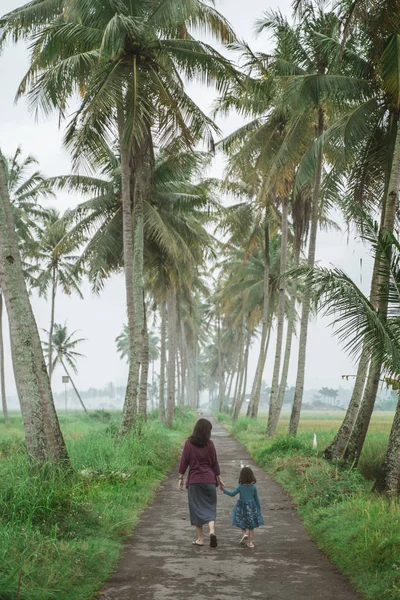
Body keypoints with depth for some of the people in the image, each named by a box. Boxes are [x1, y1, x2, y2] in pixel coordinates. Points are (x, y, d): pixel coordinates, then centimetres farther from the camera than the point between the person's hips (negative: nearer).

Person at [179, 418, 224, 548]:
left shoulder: (189, 443, -4)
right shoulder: (209, 443, -2)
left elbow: (184, 461, -3)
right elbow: (214, 462, 3)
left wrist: (181, 477, 6)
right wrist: (219, 478, 11)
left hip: (194, 480, -1)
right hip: (209, 479, 1)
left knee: (197, 508, 7)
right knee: (210, 507, 9)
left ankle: (200, 539, 8)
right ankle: (212, 530, -15)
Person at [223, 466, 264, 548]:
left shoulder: (240, 486, -10)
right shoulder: (254, 487, -6)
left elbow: (232, 494, -3)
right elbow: (257, 499, -1)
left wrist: (224, 490, 10)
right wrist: (259, 508, 9)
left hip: (242, 507, -1)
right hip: (251, 507, 1)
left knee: (242, 524, 16)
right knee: (251, 526, 11)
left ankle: (244, 534, -10)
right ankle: (250, 542, 7)